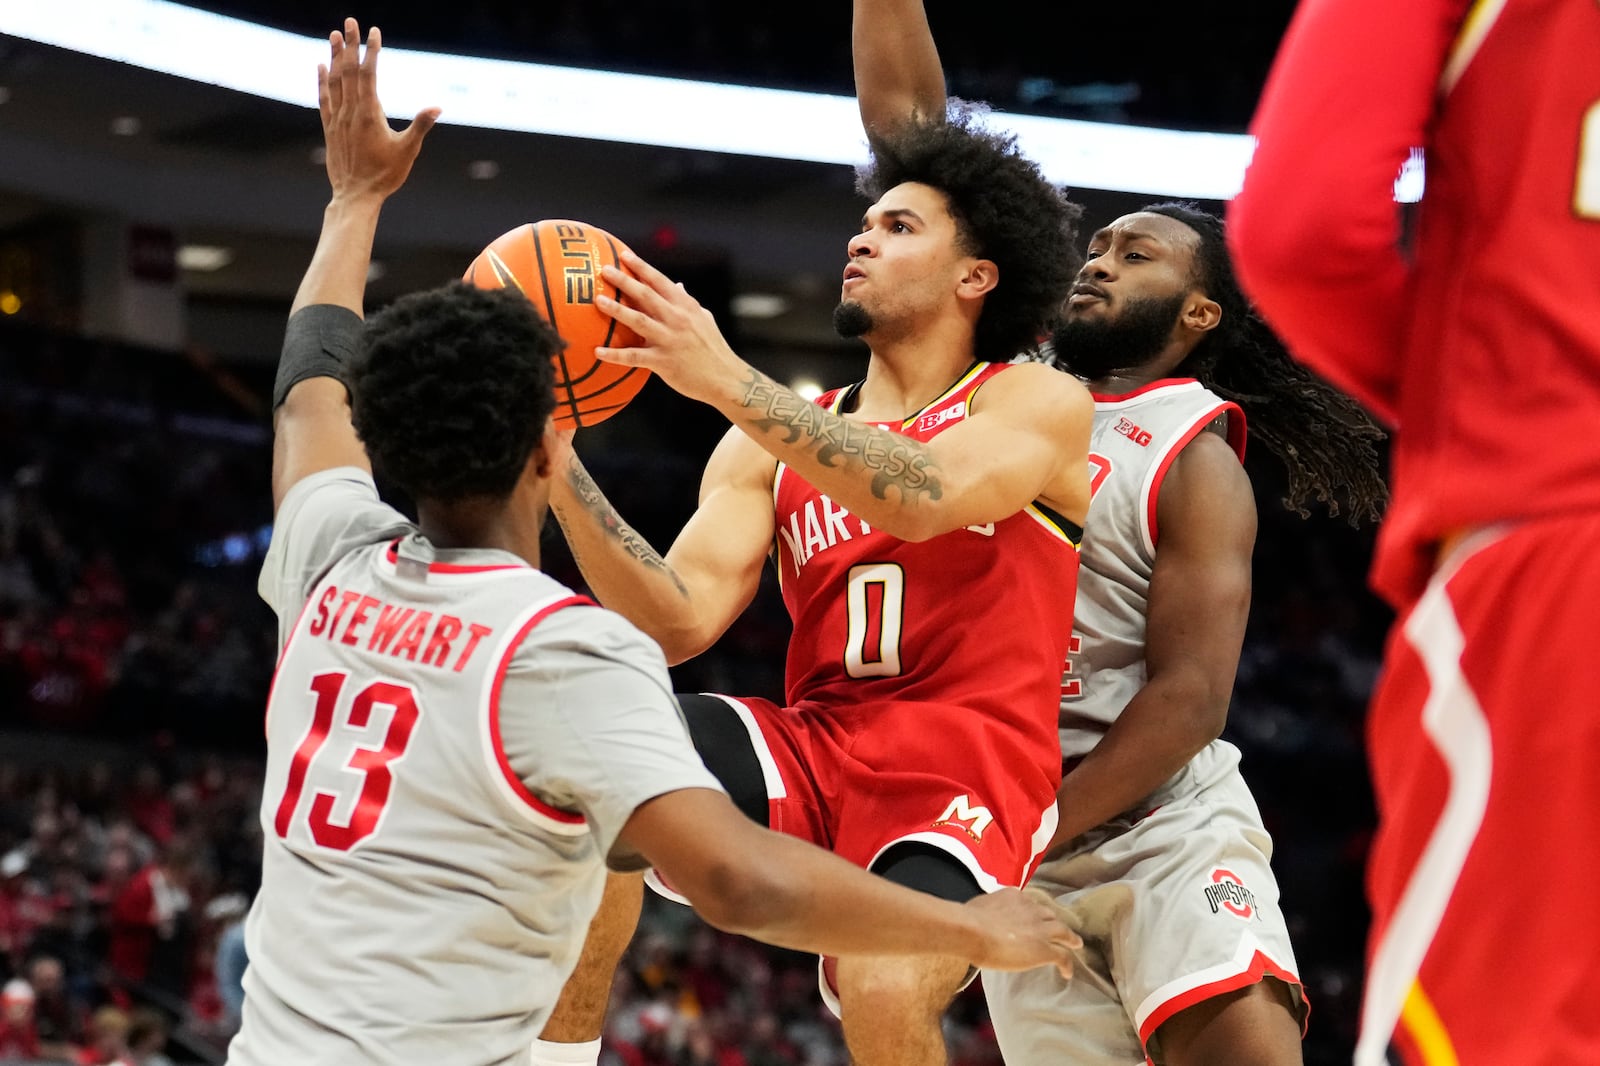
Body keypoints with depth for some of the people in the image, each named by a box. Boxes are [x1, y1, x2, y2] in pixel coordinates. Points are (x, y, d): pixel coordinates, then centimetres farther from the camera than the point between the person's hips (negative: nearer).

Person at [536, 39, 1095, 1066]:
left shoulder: (1041, 405, 4)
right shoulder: (772, 447, 17)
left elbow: (922, 498, -19)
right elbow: (680, 622, 3)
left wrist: (726, 381, -24)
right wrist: (557, 465, -9)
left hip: (966, 768, -4)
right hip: (813, 749, 4)